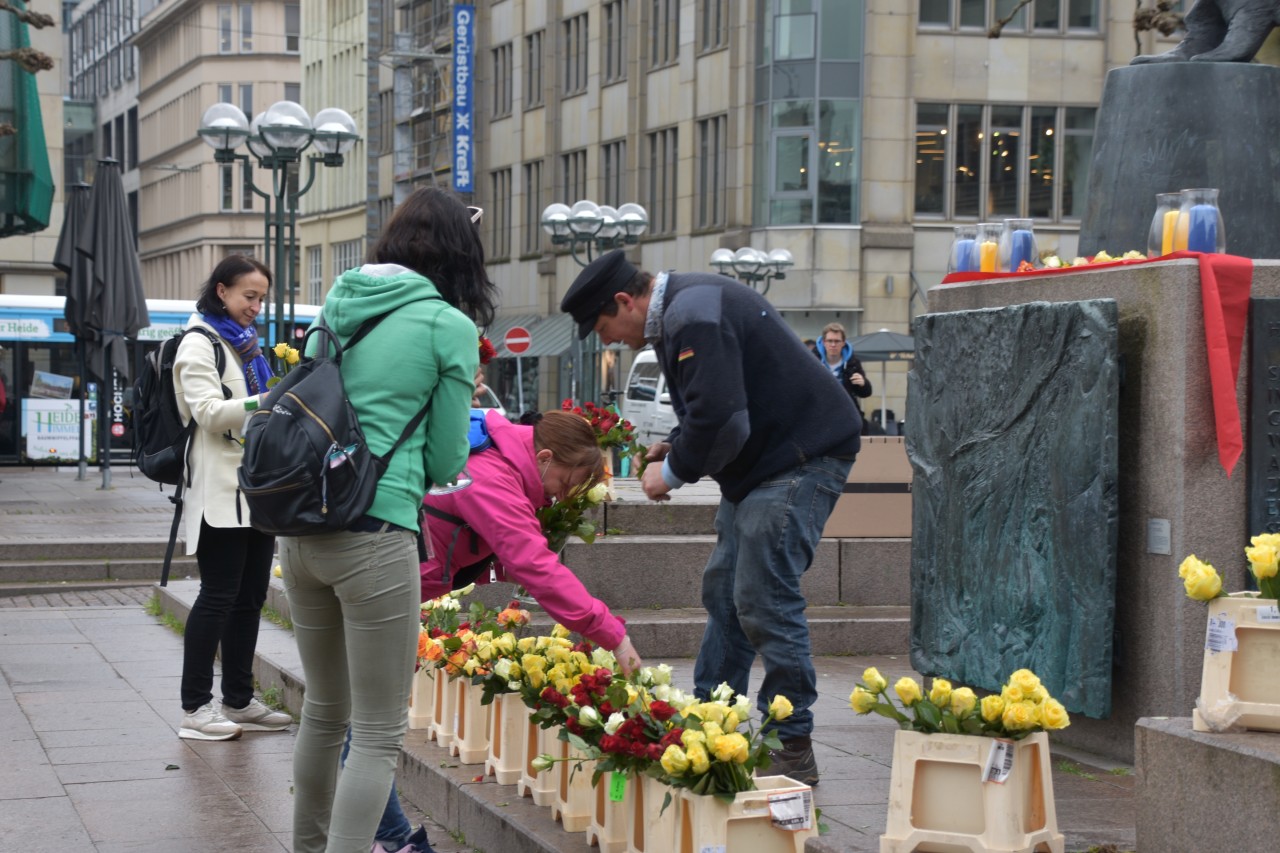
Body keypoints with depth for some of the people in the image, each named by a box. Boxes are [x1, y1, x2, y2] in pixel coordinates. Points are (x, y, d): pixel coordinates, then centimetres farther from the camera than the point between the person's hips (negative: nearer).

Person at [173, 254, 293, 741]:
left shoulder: (247, 344, 20)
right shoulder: (200, 344, -6)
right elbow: (209, 412, -18)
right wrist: (267, 401, -30)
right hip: (220, 487, -9)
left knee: (251, 594, 10)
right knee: (218, 596, -8)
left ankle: (239, 701, 17)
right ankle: (195, 708, -2)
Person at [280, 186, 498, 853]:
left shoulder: (339, 304, 13)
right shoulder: (450, 327, -4)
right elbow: (446, 462, 1)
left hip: (299, 531, 7)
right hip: (374, 535, -7)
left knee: (324, 710, 22)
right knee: (379, 733, 1)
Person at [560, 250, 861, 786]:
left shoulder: (694, 316, -21)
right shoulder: (679, 309, 13)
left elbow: (720, 419, -28)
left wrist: (674, 472, -13)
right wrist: (675, 448, 8)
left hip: (803, 457, -11)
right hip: (762, 460, 11)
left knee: (763, 601, -13)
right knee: (723, 589, 14)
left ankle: (793, 749, -6)